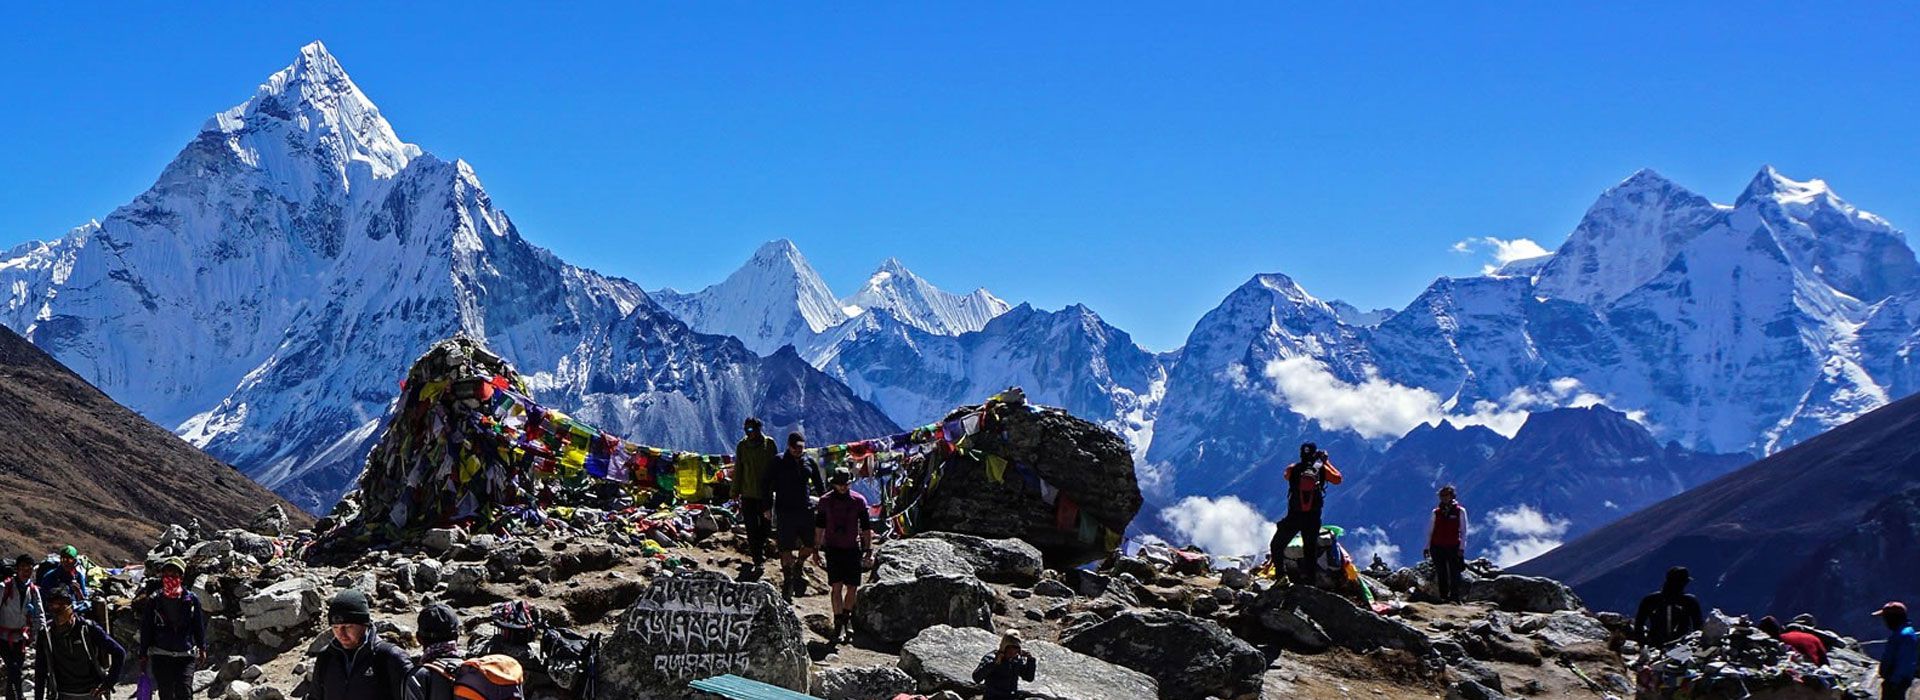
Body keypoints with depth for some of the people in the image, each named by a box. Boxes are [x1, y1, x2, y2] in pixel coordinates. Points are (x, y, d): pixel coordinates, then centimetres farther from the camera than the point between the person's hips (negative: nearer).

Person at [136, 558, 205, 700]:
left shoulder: (191, 599, 2)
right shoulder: (154, 601, 1)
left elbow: (199, 625, 10)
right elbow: (146, 630, 6)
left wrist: (202, 648, 13)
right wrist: (143, 655, 8)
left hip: (186, 655, -1)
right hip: (161, 656, 1)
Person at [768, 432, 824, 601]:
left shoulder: (809, 462, 8)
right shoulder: (779, 462, -2)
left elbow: (819, 485, 18)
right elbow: (768, 485, 0)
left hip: (806, 509, 3)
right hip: (785, 510, -3)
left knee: (812, 544, 1)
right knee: (786, 548, 1)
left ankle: (799, 565, 30)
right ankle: (788, 581, 15)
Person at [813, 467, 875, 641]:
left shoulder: (859, 501, -1)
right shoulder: (825, 501, 0)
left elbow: (866, 528, 3)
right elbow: (819, 527, 8)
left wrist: (869, 551, 0)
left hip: (853, 549, 1)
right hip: (833, 548, -1)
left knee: (852, 588, 1)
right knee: (837, 586, -9)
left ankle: (846, 618, 25)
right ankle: (838, 626, -3)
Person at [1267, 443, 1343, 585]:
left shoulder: (1293, 469, -3)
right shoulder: (1322, 469, -4)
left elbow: (1285, 474, 22)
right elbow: (1338, 479, 12)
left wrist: (1303, 462, 27)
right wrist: (1326, 461, 20)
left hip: (1294, 516, -1)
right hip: (1313, 518, 1)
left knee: (1277, 546, 11)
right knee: (1311, 550, 12)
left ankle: (1280, 575, 2)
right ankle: (1309, 578, 10)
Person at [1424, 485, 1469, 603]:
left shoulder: (1460, 511, 3)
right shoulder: (1436, 512, 10)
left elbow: (1463, 531, 3)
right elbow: (1430, 530, 12)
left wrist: (1461, 548, -5)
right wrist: (1427, 547, 6)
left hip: (1453, 547, -2)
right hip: (1437, 547, 3)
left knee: (1454, 574, -6)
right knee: (1441, 574, 4)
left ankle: (1454, 597, -4)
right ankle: (1443, 597, 9)